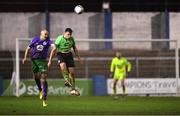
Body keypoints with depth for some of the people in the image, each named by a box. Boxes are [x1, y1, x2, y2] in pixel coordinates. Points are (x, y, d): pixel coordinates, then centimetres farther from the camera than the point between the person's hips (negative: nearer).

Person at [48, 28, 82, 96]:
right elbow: (54, 50, -13)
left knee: (72, 71, -2)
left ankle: (73, 89, 6)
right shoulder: (59, 39, -17)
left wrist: (78, 58, 16)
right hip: (61, 54, -4)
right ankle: (66, 80, -36)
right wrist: (50, 61, -13)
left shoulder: (72, 39, -3)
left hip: (69, 54, 4)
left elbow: (75, 49, 14)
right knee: (62, 65, -37)